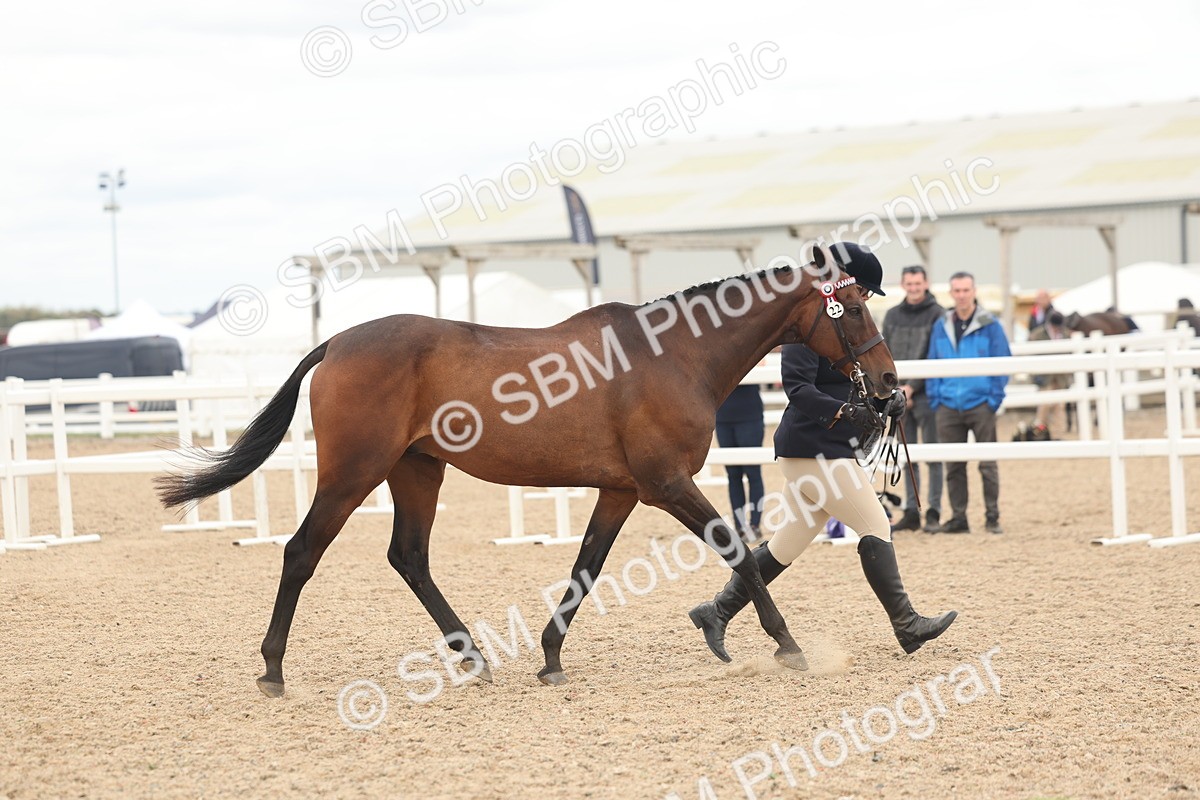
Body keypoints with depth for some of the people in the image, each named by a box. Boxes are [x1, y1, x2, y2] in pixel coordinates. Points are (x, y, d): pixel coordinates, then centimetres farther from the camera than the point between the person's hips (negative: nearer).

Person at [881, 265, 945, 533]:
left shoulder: (937, 314, -2)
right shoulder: (892, 316, 12)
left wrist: (912, 387, -13)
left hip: (926, 393, -5)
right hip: (898, 397, 5)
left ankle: (934, 512, 0)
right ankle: (911, 512, 11)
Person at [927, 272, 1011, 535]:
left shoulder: (990, 326, -1)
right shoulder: (941, 327, 9)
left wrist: (994, 398, -8)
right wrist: (935, 399, 4)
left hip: (980, 404, -3)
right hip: (949, 407, 3)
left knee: (987, 464, 0)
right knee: (953, 466, 6)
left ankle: (993, 517, 6)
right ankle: (958, 518, 13)